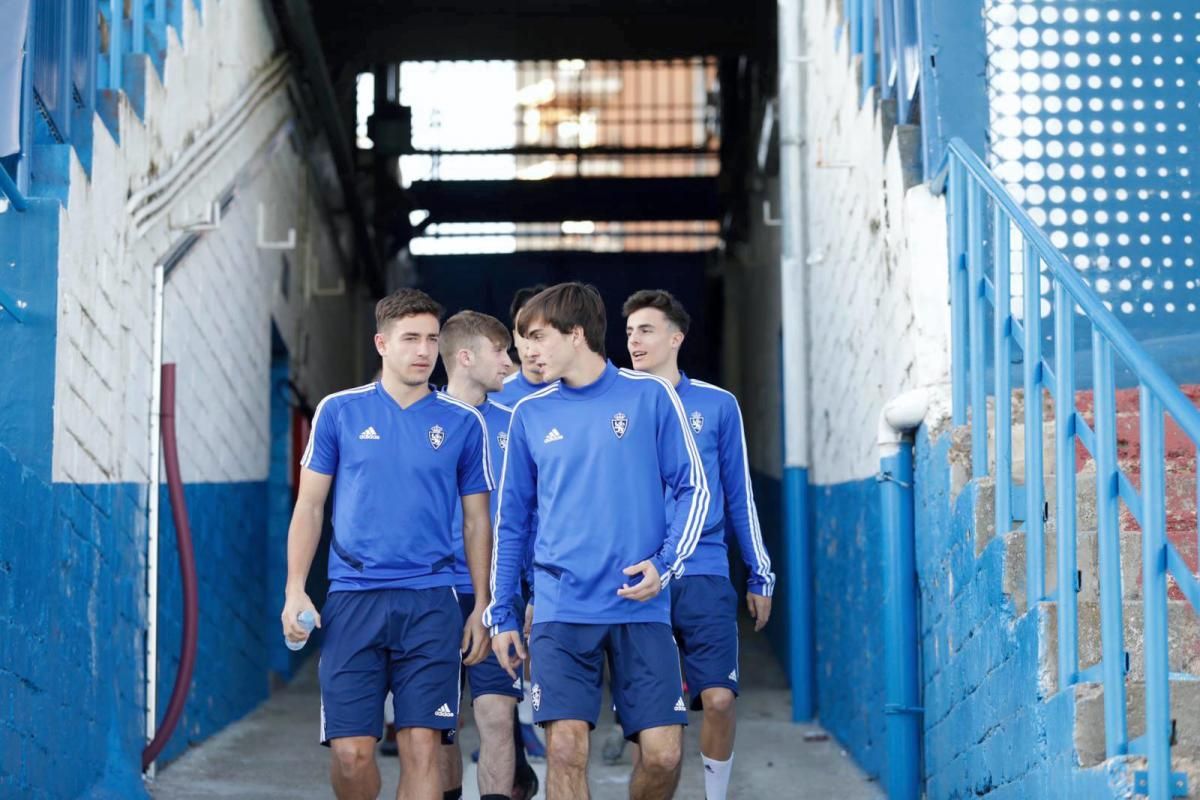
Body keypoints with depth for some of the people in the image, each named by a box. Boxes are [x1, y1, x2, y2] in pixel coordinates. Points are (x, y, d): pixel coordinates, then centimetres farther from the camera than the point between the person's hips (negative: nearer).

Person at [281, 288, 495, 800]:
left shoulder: (463, 422, 6)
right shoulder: (339, 411, 5)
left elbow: (476, 521, 11)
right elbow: (309, 507, 8)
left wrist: (482, 608, 6)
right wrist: (295, 591, -1)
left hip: (430, 602, 0)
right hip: (353, 599, 0)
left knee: (421, 747, -5)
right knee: (351, 752, -3)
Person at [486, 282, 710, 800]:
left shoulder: (649, 397, 2)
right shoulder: (530, 414, 9)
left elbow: (693, 489, 4)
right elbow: (512, 519, 14)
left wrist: (664, 564, -11)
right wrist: (501, 614, 11)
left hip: (642, 607, -1)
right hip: (562, 609, 1)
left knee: (663, 754, -5)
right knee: (566, 749, -10)